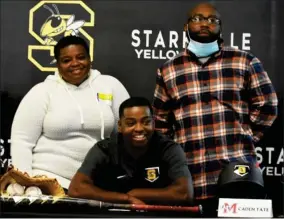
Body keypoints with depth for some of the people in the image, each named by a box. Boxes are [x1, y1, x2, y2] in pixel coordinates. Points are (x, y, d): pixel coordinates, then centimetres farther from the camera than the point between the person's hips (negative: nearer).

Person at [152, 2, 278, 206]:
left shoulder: (245, 62, 5)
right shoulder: (168, 70, 11)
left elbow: (266, 105, 7)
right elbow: (161, 120, 18)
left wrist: (245, 139, 2)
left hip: (238, 173, -1)